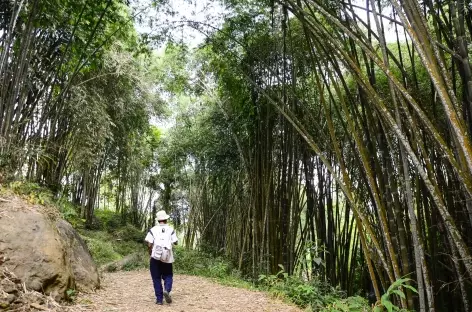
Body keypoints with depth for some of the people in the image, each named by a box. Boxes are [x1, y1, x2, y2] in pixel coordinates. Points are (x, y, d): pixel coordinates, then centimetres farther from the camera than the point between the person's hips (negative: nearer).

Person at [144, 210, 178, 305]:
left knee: (156, 278, 10)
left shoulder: (153, 230, -1)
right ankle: (167, 290, -12)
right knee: (168, 276, 14)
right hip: (167, 258, 0)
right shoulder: (171, 229, 1)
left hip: (155, 257, 0)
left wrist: (150, 252, 11)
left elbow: (149, 244, -6)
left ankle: (159, 299, 9)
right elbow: (175, 242, -2)